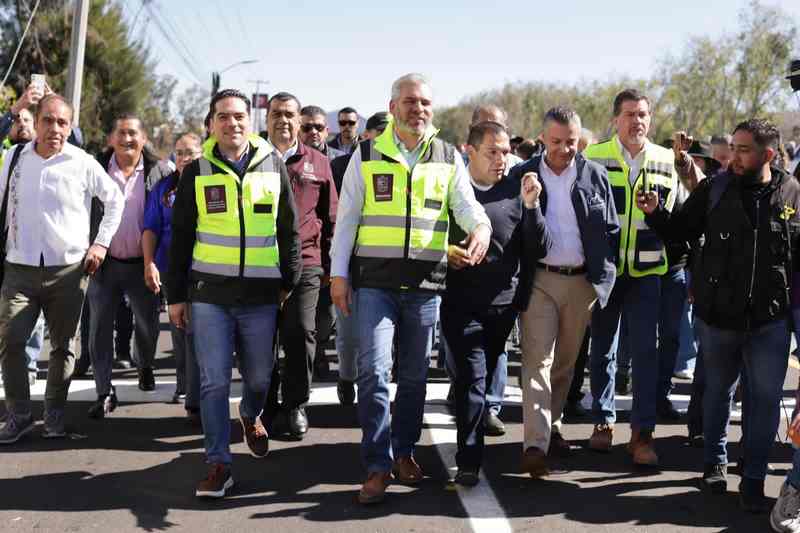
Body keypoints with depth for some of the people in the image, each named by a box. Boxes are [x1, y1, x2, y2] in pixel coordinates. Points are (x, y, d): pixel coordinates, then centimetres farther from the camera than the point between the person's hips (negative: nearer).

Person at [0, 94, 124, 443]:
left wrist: (101, 243, 5)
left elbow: (115, 200, 9)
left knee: (62, 346, 7)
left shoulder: (83, 163, -4)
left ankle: (54, 414, 22)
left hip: (68, 271, -1)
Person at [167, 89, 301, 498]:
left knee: (259, 376, 11)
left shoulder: (273, 164, 4)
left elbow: (289, 229, 10)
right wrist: (175, 295, 6)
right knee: (214, 380, -3)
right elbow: (180, 237, 7)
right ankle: (218, 464, 3)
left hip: (261, 295, 1)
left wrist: (289, 281, 9)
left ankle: (250, 416, 44)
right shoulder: (197, 171, 3)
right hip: (209, 294, -1)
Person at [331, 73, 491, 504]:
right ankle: (378, 466, -3)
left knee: (414, 373, 12)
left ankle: (403, 451, 28)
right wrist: (338, 274, -1)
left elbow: (466, 205, -1)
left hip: (426, 281, 2)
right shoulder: (367, 155, 3)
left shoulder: (448, 159, 7)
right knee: (374, 369, -10)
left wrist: (480, 227, -25)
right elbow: (347, 217, 4)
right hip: (375, 279, -2)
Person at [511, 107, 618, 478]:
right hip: (539, 280, -2)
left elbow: (611, 230, 9)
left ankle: (551, 427, 28)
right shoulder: (523, 175, 0)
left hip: (582, 281, 3)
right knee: (537, 360, -10)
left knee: (565, 362, 12)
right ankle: (535, 444, -16)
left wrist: (605, 273, 3)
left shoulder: (595, 176, 5)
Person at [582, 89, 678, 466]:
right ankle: (603, 422, 22)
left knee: (646, 350, -4)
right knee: (602, 348, 9)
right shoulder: (594, 158, -3)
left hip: (646, 269, 1)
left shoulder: (665, 162, 5)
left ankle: (642, 432, 2)